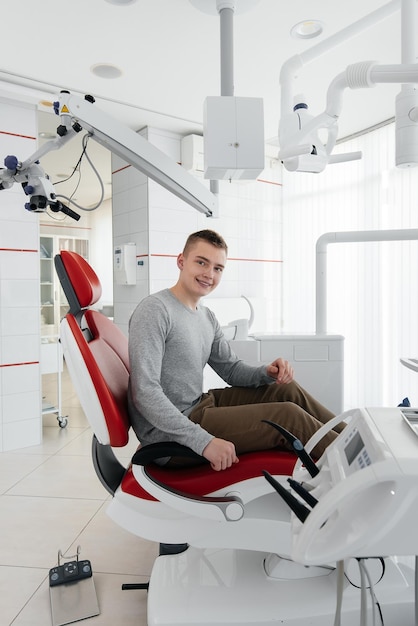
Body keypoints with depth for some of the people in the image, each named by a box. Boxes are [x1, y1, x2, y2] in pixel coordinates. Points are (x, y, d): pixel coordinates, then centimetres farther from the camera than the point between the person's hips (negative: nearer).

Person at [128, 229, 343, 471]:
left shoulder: (207, 317, 10)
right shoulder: (155, 310, -17)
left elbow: (232, 369, 17)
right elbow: (145, 393, -24)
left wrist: (267, 372, -5)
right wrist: (203, 441, -28)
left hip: (198, 406, 9)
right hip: (169, 434, -9)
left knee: (287, 390, 5)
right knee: (286, 415, -14)